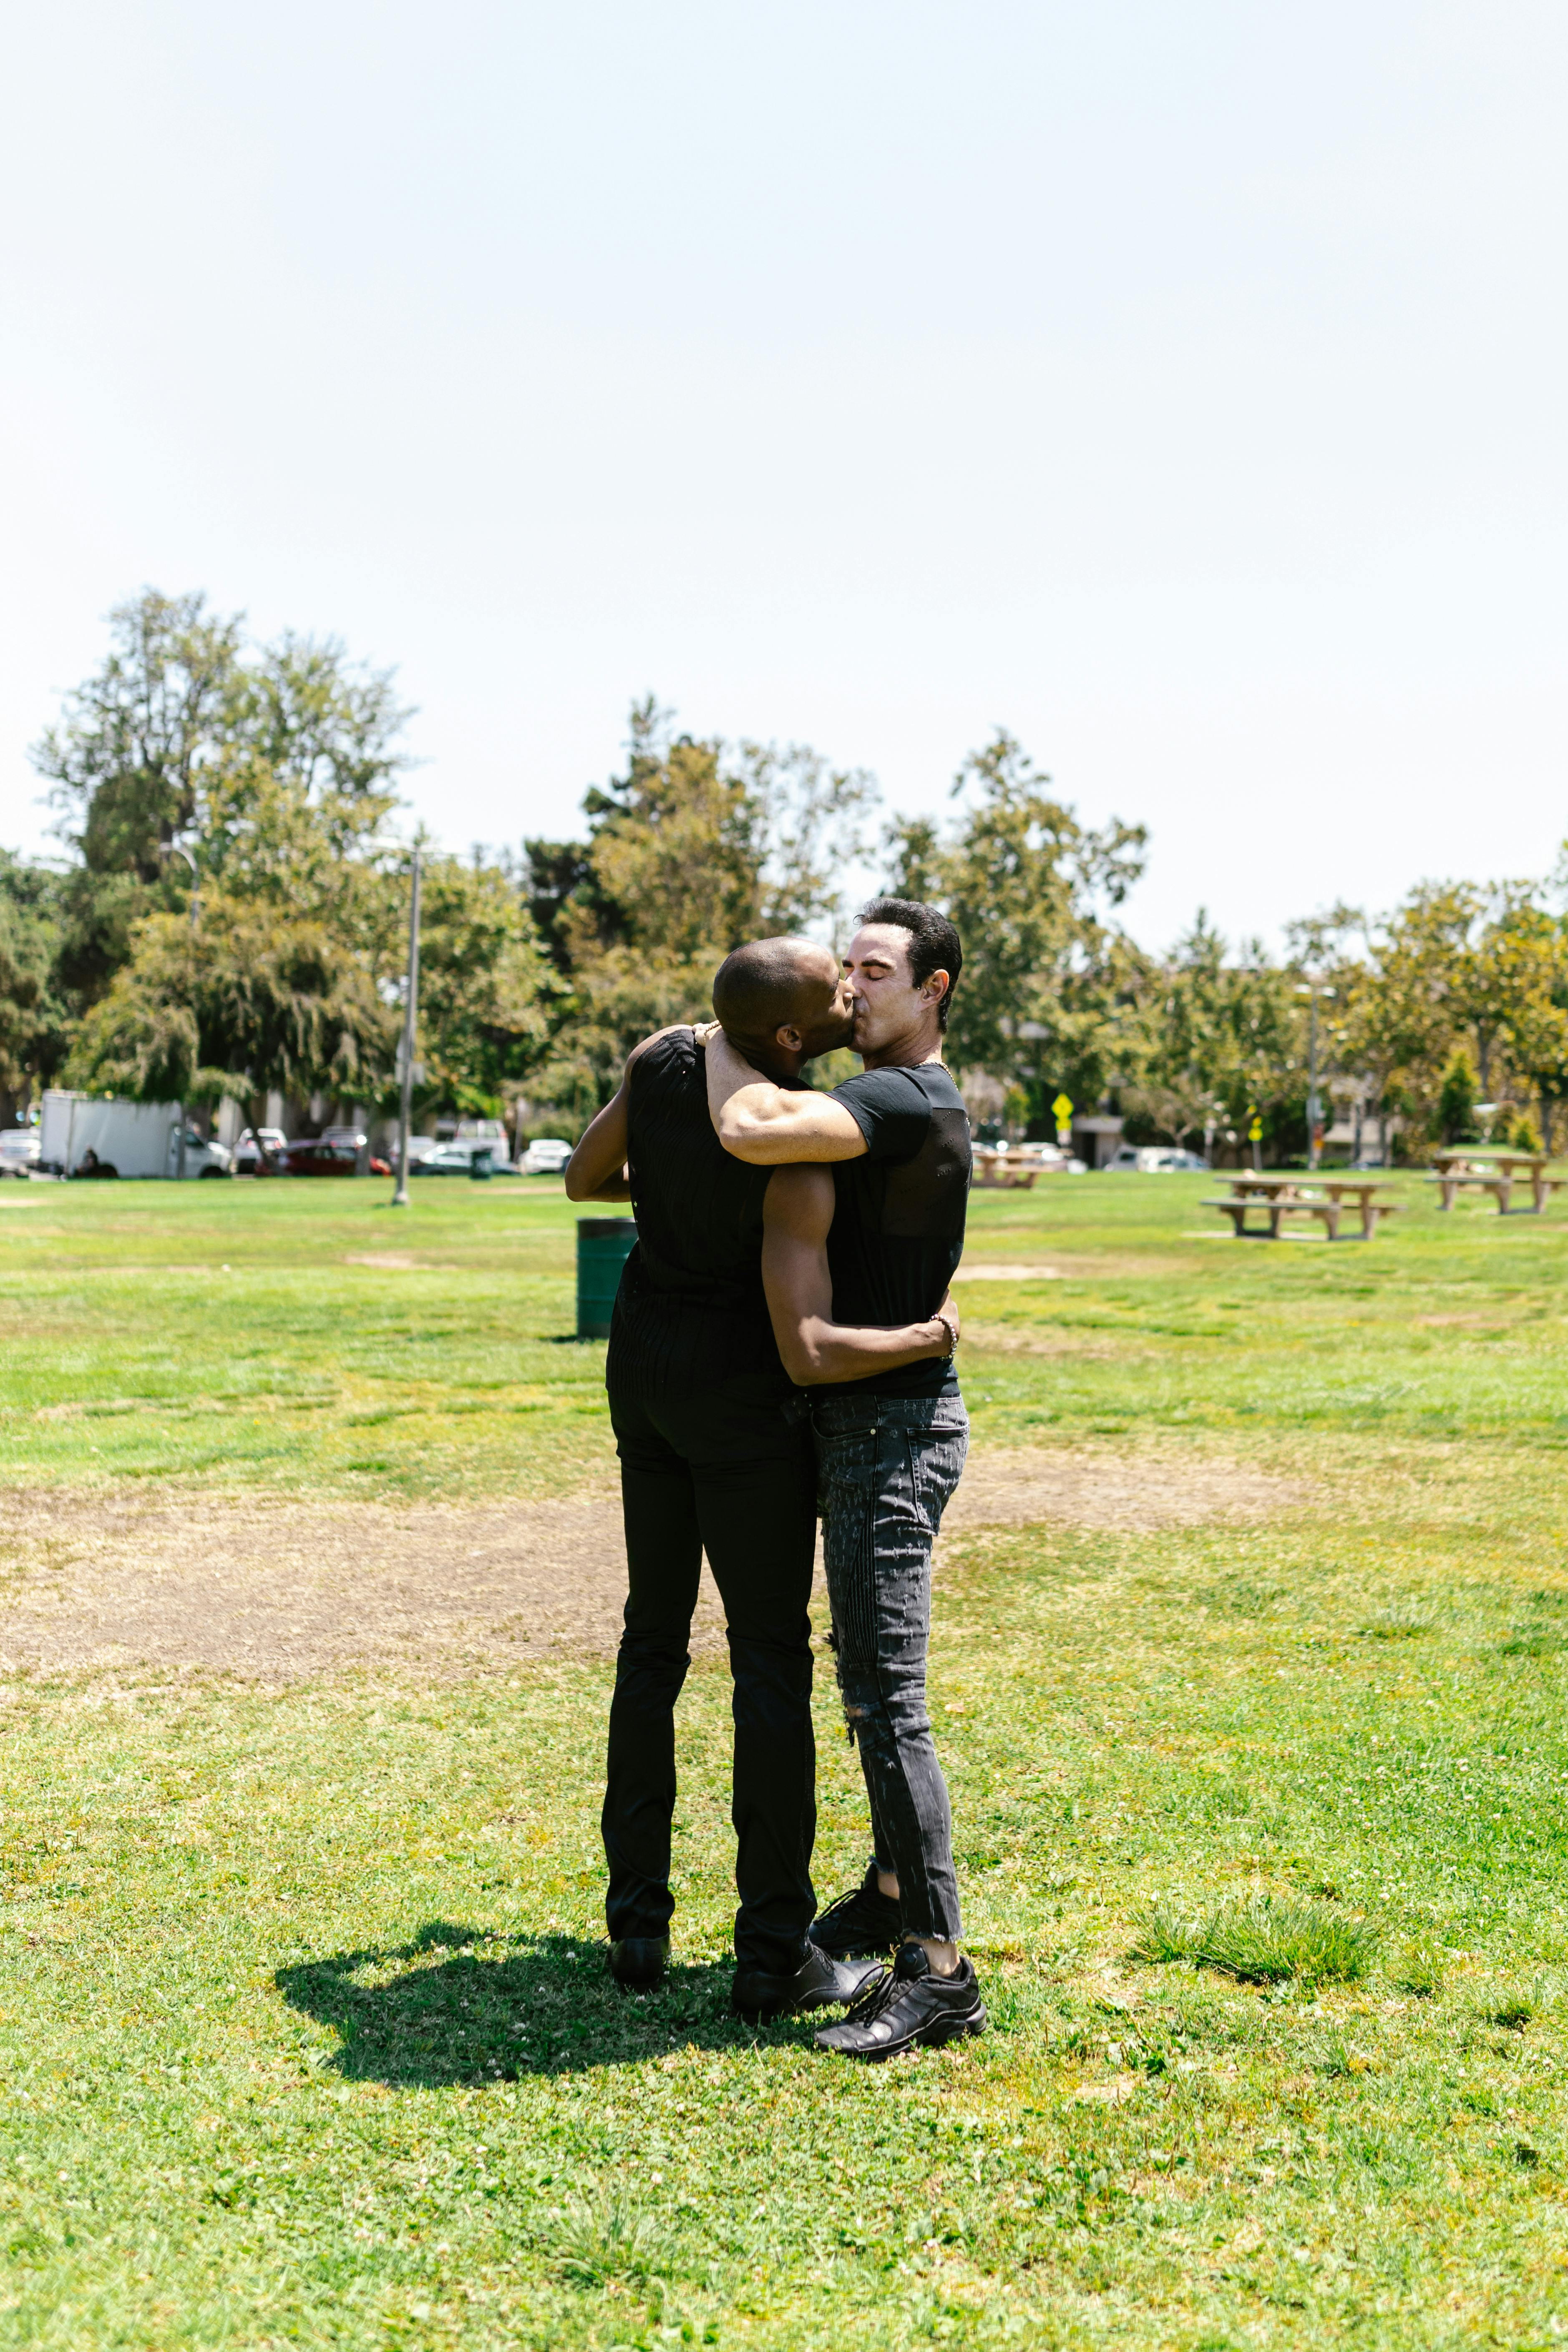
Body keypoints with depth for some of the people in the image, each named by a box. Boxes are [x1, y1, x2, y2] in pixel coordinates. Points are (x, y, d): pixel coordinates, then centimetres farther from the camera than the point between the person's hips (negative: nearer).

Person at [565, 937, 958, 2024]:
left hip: (644, 1362, 7)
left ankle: (638, 1924, 22)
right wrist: (929, 1336, -7)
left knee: (653, 1639, 16)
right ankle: (775, 1951, 7)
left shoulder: (665, 1056, -6)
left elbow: (585, 1178, 10)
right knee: (772, 1657, 2)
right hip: (742, 1387, -7)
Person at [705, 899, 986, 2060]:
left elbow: (751, 1131, -32)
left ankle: (939, 1968, -6)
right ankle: (893, 1891, 32)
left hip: (896, 1427, -11)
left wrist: (718, 1039, -13)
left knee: (885, 1694, -10)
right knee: (871, 1674, 19)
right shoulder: (893, 1100, 14)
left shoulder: (909, 1103, -19)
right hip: (867, 1422, 11)